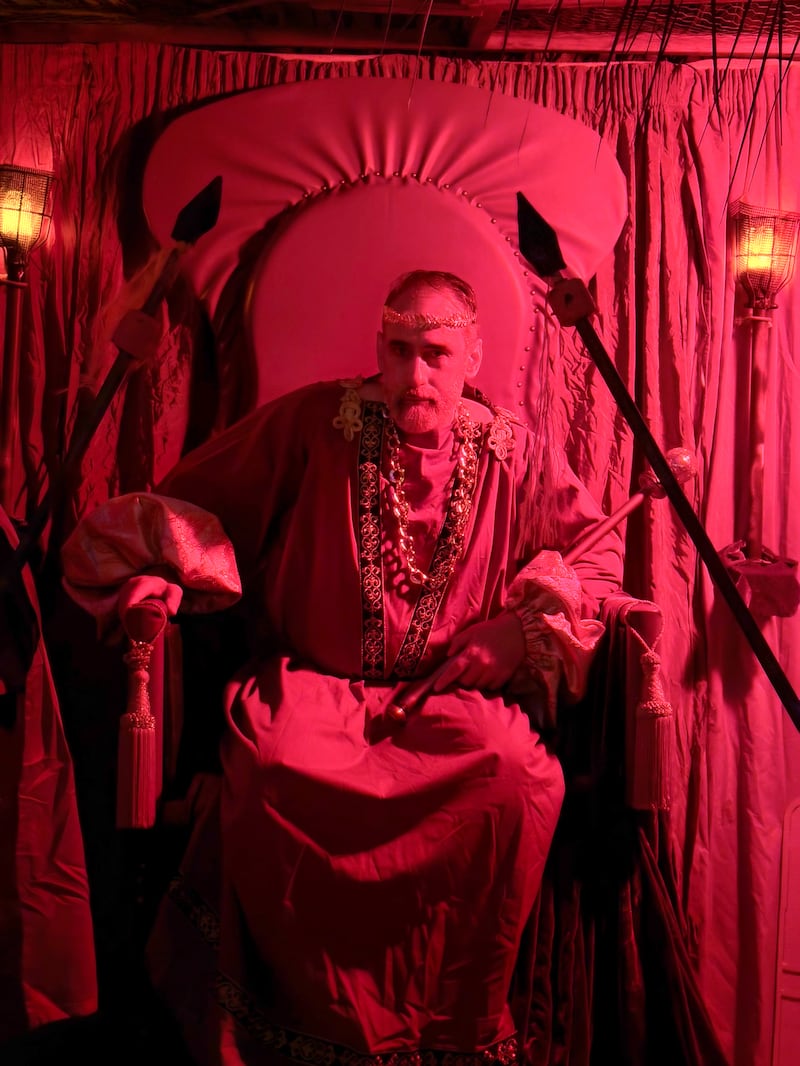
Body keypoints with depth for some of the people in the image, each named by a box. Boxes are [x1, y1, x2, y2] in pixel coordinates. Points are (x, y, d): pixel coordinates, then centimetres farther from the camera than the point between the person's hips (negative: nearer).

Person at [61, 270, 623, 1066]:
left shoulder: (514, 456, 4)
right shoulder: (311, 423, 0)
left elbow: (599, 548, 13)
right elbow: (190, 499, 8)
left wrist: (522, 627, -1)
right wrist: (165, 568, -11)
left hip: (451, 693, 1)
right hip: (310, 683, 0)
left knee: (519, 775, -30)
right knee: (271, 763, -33)